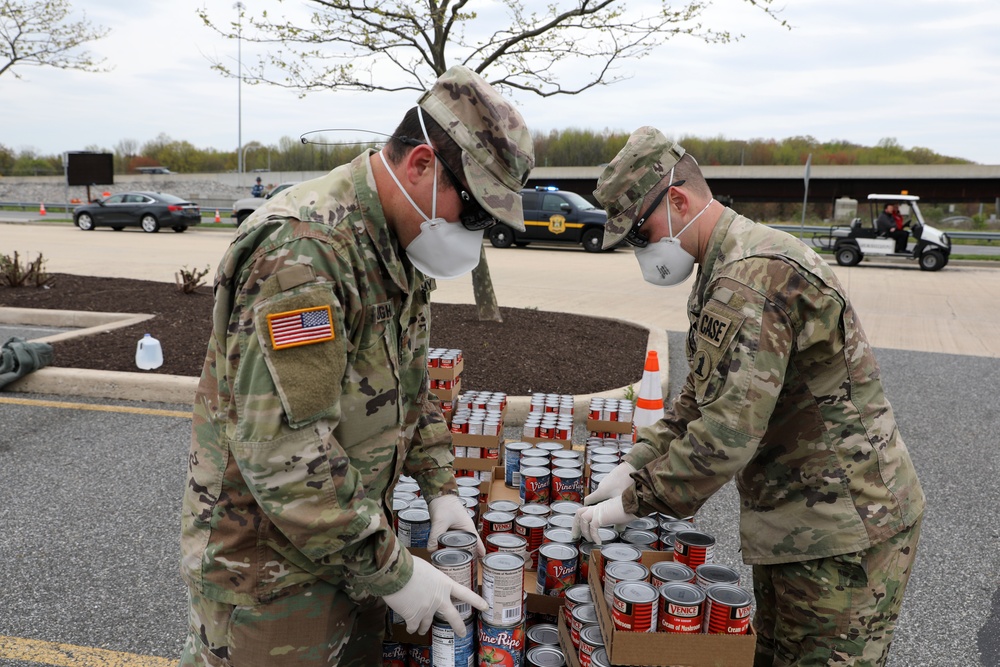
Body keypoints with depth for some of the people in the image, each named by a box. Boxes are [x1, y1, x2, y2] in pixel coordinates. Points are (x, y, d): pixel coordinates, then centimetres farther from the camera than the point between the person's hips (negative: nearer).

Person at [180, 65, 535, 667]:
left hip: (349, 541, 8)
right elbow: (284, 454, -30)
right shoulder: (301, 249, -28)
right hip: (267, 569, -8)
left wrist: (441, 487, 8)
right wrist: (393, 571, -22)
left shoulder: (402, 244, 4)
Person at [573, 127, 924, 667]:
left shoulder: (752, 275, -25)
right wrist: (635, 464, 4)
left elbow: (727, 434, -30)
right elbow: (701, 400, 15)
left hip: (843, 529, -10)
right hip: (792, 520, 10)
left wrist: (632, 501, -19)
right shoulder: (728, 267, 10)